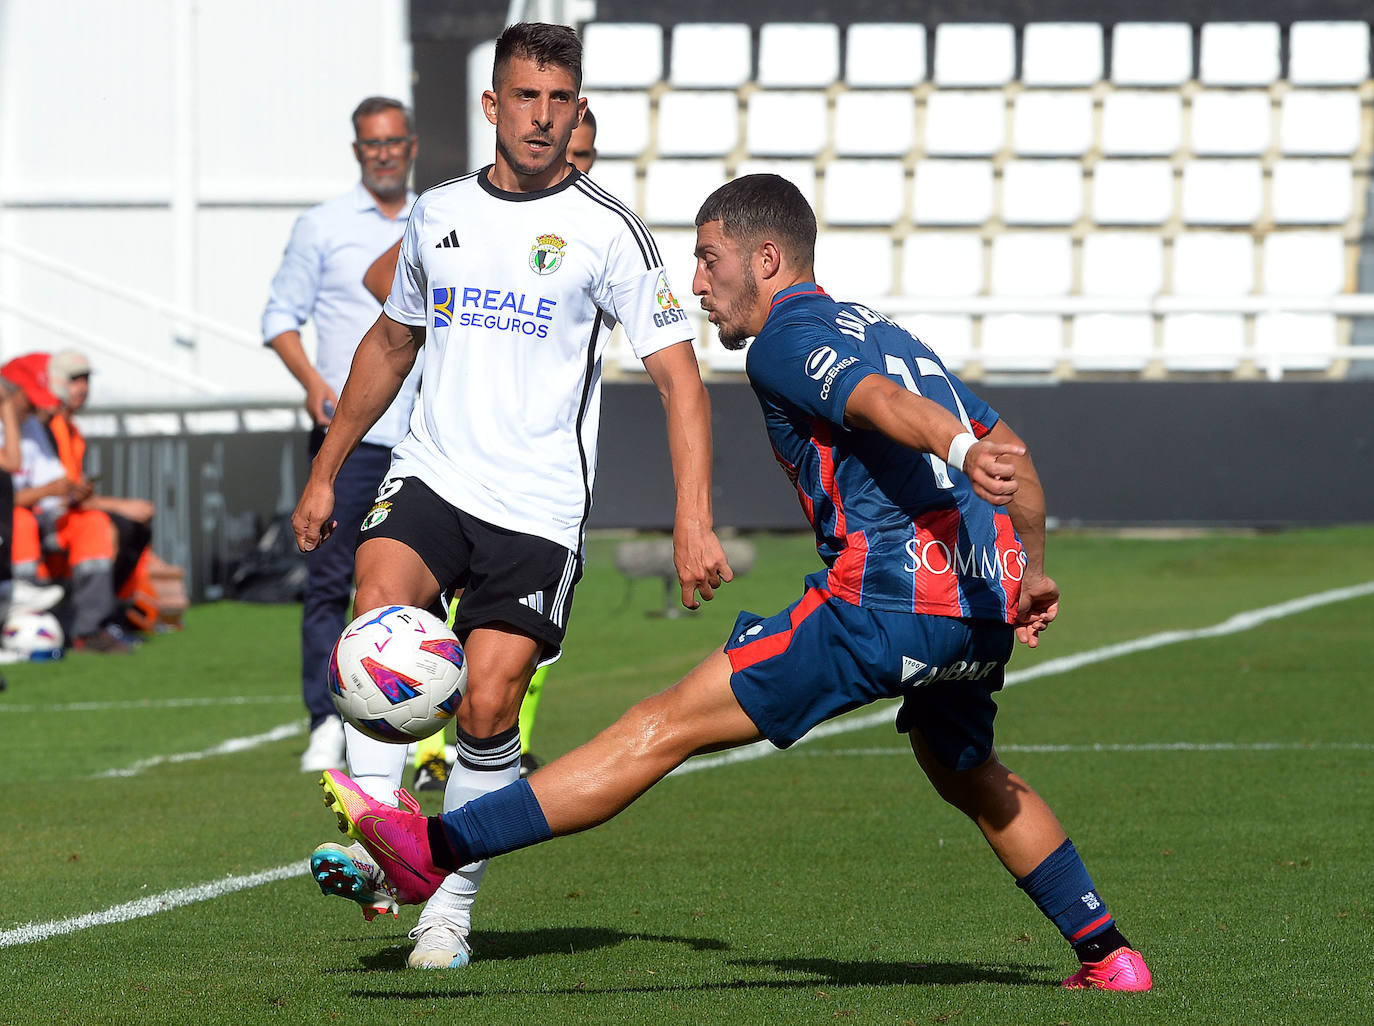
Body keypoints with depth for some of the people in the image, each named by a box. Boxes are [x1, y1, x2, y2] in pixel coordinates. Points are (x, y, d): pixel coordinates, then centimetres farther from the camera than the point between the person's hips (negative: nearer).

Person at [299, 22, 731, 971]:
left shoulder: (607, 231, -3)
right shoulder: (438, 216, 11)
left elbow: (679, 376, -5)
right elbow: (392, 342, 26)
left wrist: (694, 522, -15)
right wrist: (326, 471, 26)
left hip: (538, 507, -3)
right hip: (431, 474, 3)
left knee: (487, 707, -8)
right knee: (383, 599, -27)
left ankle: (452, 904, 9)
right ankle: (371, 843, -32)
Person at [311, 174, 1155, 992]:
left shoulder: (785, 341, -1)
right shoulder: (886, 333, 25)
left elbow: (878, 399, -22)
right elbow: (1011, 448, 29)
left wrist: (960, 450, -40)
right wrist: (1032, 571, 39)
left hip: (887, 595, -8)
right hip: (983, 600, 8)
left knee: (667, 727, -8)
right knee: (965, 771, 34)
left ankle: (437, 847, -10)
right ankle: (1108, 957, 34)